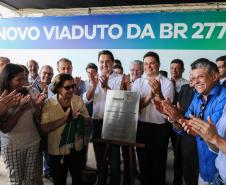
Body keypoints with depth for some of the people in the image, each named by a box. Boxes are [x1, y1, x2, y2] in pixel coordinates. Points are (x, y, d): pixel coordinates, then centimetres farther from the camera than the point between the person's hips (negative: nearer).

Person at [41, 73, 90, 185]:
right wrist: (65, 118, -26)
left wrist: (79, 117, -21)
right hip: (57, 151, -2)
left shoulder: (78, 99, -4)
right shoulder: (49, 103, -13)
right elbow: (45, 128, -21)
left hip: (78, 149, 3)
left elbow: (87, 122, -1)